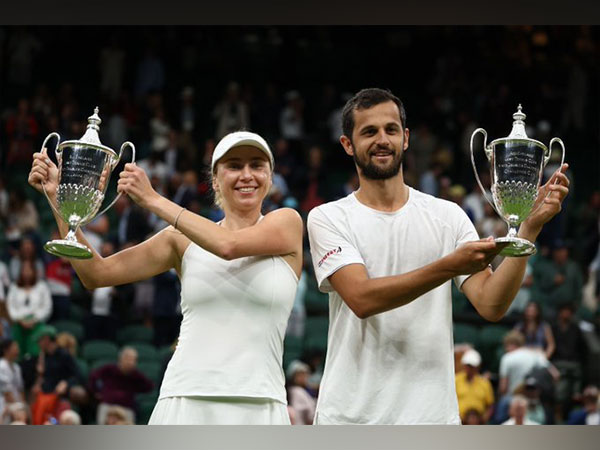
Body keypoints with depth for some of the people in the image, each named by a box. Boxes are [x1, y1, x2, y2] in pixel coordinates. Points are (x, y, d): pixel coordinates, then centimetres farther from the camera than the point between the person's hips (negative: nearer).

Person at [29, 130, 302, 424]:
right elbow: (96, 273, 9)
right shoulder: (183, 240, 12)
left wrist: (153, 200, -5)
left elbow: (228, 245, -12)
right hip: (185, 401, 1)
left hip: (259, 408, -1)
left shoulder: (286, 223, 7)